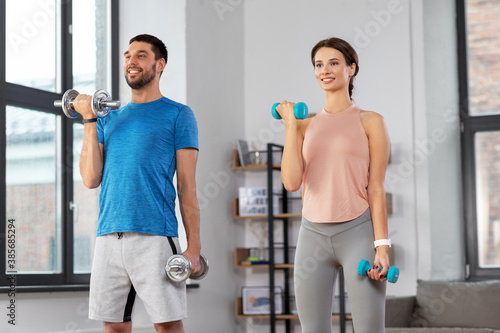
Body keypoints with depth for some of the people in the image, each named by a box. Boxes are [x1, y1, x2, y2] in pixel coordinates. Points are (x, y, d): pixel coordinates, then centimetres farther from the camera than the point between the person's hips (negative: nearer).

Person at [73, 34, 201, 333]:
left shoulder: (177, 114, 6)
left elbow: (187, 185, 1)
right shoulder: (110, 118, 18)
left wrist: (194, 246, -7)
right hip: (108, 237, 4)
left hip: (155, 235, -4)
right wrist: (89, 120, 6)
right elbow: (91, 179, 8)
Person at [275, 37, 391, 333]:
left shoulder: (370, 122, 3)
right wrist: (290, 124, -2)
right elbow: (292, 182, -2)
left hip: (357, 232, -3)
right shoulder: (306, 126, 12)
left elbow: (376, 189, -1)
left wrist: (382, 246, -8)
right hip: (313, 234, 4)